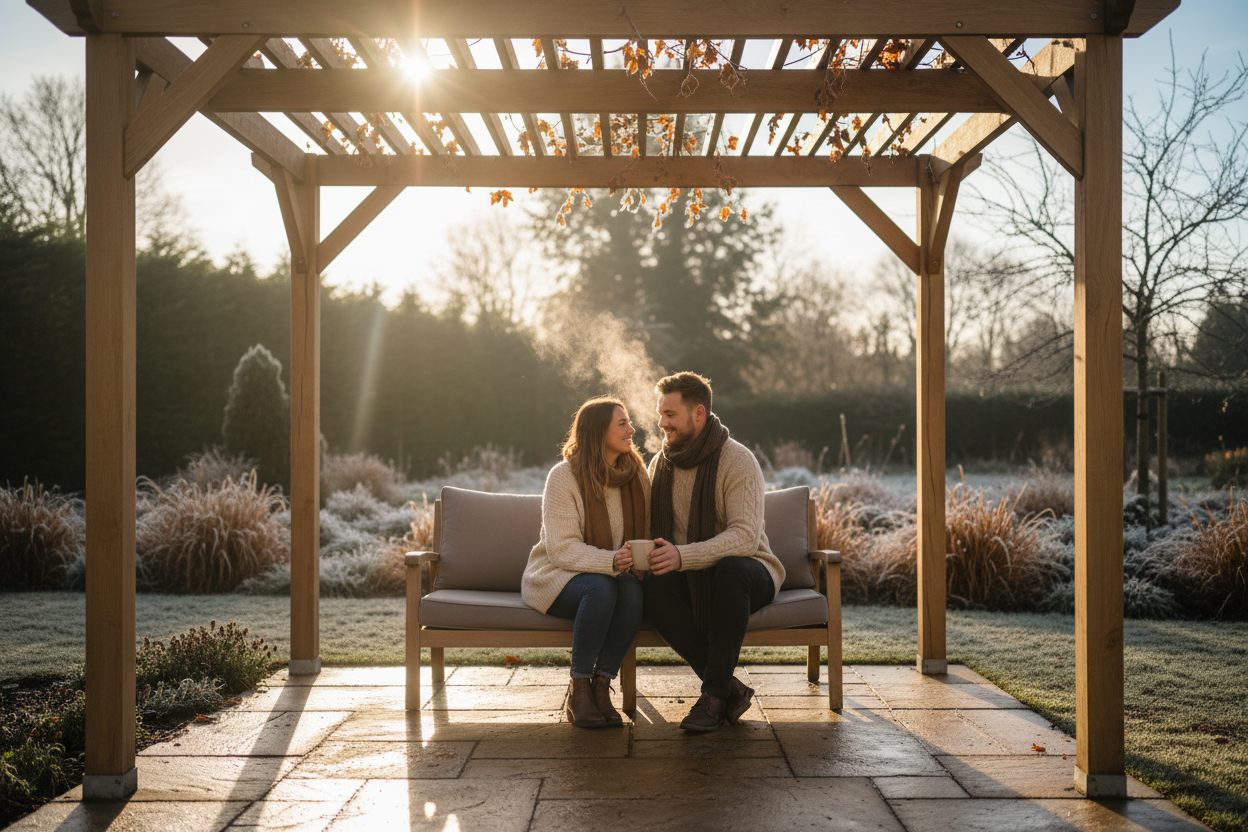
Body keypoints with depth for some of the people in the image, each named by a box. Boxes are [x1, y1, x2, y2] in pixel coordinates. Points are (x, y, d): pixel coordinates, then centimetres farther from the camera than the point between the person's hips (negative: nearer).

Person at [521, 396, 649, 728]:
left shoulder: (636, 473, 2)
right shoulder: (563, 477, -13)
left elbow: (646, 532, 4)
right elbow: (562, 549, -20)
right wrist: (610, 561, -36)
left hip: (613, 574, 4)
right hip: (557, 576, -4)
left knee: (633, 588, -31)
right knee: (600, 588, -36)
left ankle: (601, 685, -21)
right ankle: (578, 691, -22)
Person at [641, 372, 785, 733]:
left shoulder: (738, 461, -14)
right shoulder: (659, 464, 6)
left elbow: (746, 536, -26)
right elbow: (650, 529, 12)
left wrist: (682, 556, -40)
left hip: (749, 572, -4)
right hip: (690, 580, 4)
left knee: (729, 568, -40)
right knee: (654, 587, -30)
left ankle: (714, 692, -26)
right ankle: (731, 689, -21)